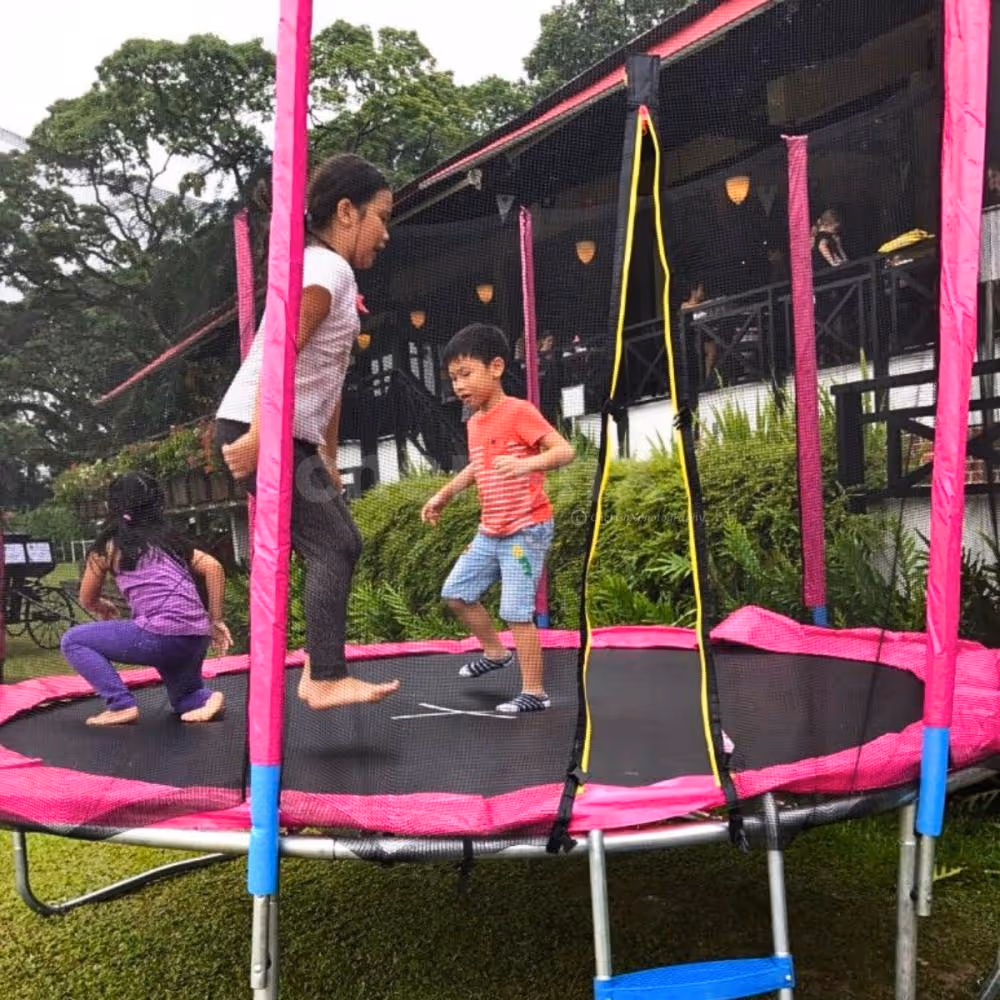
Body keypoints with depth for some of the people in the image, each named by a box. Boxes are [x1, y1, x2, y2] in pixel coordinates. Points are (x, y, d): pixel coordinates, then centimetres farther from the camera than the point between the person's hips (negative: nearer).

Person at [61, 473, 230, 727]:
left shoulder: (109, 545, 6)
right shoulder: (169, 538, 19)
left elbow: (87, 600, 16)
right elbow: (213, 568, 10)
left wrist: (104, 607, 39)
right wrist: (215, 622, 15)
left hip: (161, 634, -6)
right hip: (197, 638, 7)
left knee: (73, 641, 10)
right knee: (184, 700, 32)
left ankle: (121, 704, -1)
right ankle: (204, 697, 0)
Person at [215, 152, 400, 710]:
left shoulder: (332, 273, 21)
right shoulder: (327, 269, -10)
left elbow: (329, 378, 20)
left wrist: (328, 460, 19)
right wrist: (258, 438, -26)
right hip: (258, 431, -10)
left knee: (333, 545, 10)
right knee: (335, 544, -10)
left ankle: (322, 671, 15)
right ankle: (326, 680, -6)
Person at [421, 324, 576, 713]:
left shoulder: (519, 412, -16)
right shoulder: (474, 423, 9)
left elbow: (565, 451, -25)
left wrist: (526, 464, -41)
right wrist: (444, 494, 28)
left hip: (526, 530, -9)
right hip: (490, 532, 9)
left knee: (517, 612, -8)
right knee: (456, 592, 14)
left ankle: (534, 692, 4)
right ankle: (495, 652, 33)